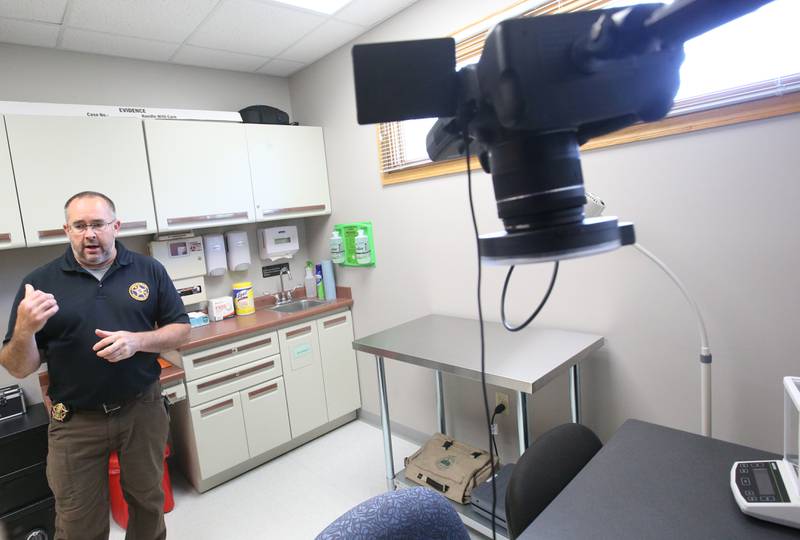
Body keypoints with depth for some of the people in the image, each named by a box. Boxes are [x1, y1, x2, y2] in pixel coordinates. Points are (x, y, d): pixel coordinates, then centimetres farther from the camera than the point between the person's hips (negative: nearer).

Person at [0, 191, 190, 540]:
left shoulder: (149, 270, -3)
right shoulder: (40, 283, -5)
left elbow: (181, 330, -1)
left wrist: (137, 341, -19)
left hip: (143, 410, 1)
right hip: (75, 422, 0)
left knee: (148, 501, 21)